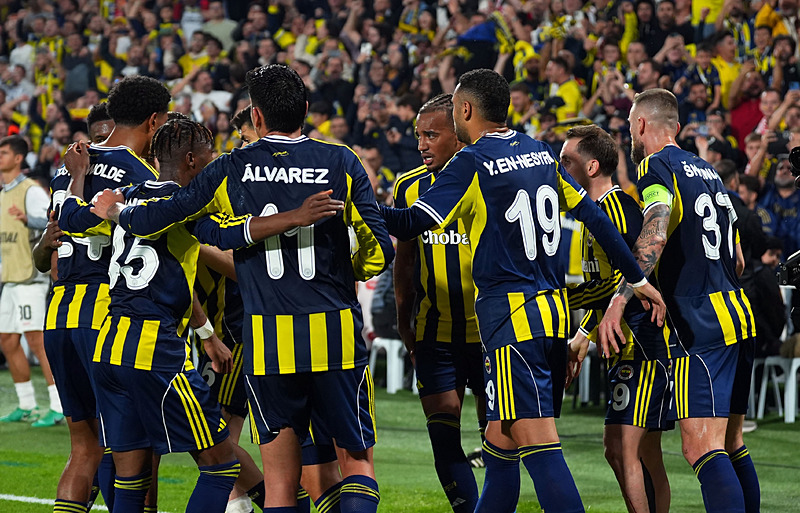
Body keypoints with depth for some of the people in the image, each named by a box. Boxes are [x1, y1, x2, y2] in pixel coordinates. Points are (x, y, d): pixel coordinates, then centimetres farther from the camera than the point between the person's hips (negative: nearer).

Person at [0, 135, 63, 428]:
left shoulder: (31, 191, -11)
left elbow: (47, 222, -27)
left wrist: (26, 218, -44)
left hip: (30, 277, -9)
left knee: (37, 340, -12)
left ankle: (58, 409, -12)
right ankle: (26, 406, 20)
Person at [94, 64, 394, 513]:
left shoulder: (232, 170, 1)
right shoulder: (342, 164, 1)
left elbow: (161, 218, 4)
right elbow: (380, 250, -1)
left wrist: (116, 214, 25)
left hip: (267, 337, 0)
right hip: (335, 329, 0)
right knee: (357, 460, 9)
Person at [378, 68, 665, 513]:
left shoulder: (473, 163, -8)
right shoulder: (541, 153, 13)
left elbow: (411, 224, -10)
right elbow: (594, 217, 15)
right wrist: (639, 279, 20)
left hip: (512, 317, -8)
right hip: (556, 310, 8)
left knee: (537, 443, -13)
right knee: (501, 443, 15)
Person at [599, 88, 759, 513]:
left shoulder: (657, 167, -6)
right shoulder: (708, 171, 20)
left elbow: (655, 234, -25)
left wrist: (619, 300, -29)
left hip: (701, 329, -9)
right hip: (739, 317, 9)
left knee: (702, 447, -15)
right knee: (730, 444, 13)